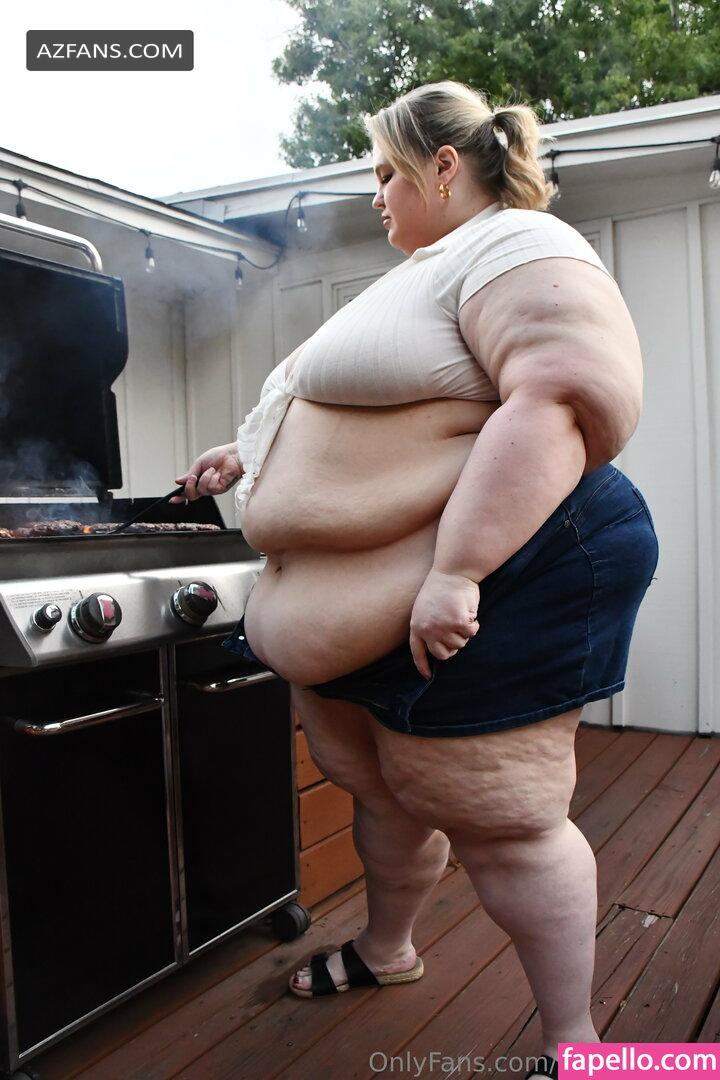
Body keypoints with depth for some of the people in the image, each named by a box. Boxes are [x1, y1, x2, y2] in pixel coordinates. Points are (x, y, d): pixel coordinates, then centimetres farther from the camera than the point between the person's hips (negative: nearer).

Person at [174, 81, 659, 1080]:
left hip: (479, 596, -10)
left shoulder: (517, 247, -9)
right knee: (378, 785, 20)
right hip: (362, 610, 10)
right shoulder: (420, 276, 24)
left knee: (497, 820, 0)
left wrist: (456, 569, -31)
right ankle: (385, 950, 45)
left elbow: (572, 401, -26)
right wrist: (252, 456, 33)